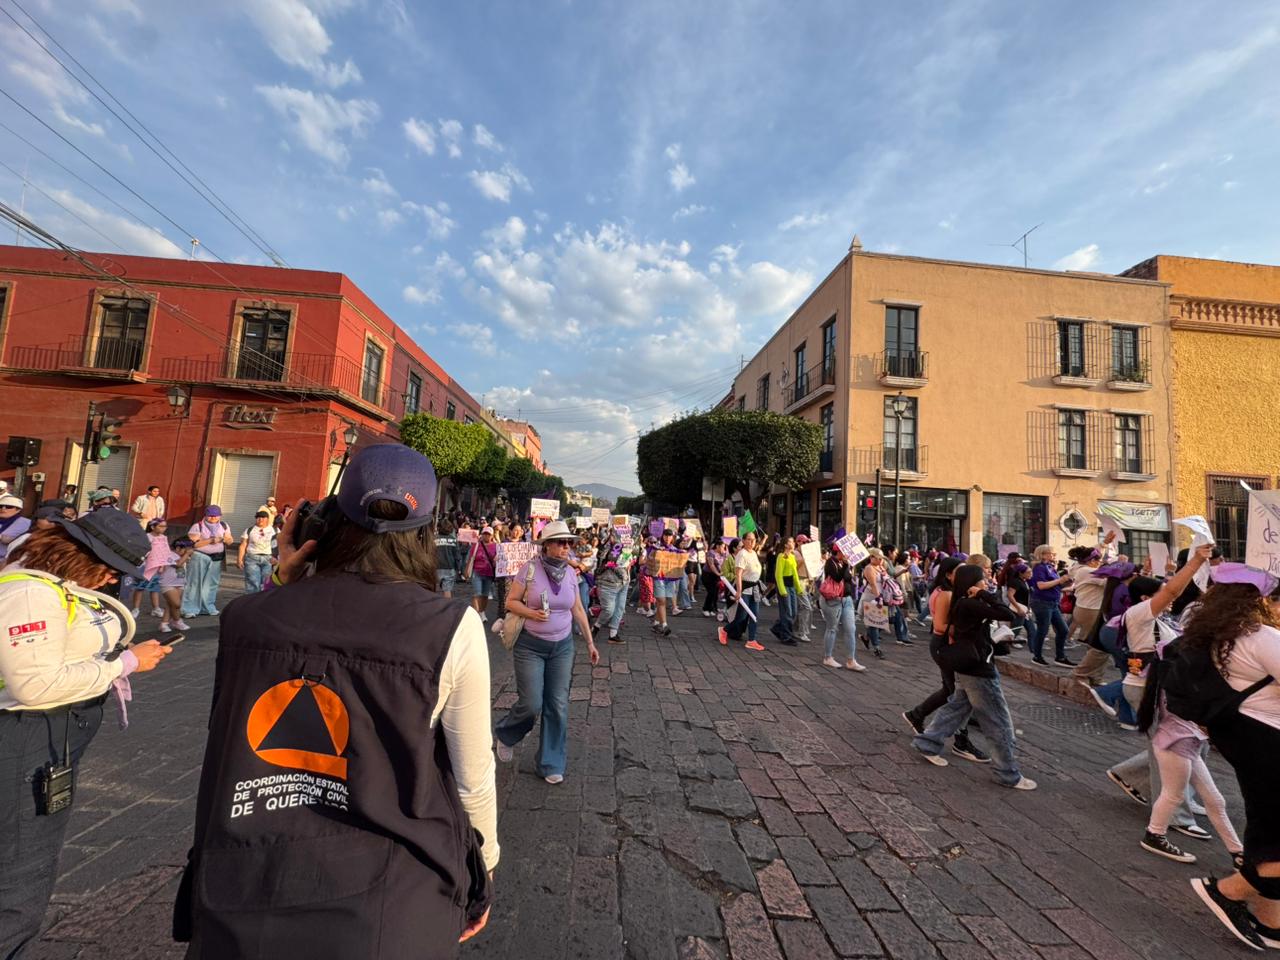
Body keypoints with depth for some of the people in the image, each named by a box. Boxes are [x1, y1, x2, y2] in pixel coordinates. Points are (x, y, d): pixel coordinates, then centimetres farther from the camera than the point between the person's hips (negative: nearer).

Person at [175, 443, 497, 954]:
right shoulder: (453, 628, -18)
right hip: (386, 910, -2)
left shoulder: (245, 614, -9)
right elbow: (473, 778, -8)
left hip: (239, 899, 2)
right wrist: (484, 863, 10)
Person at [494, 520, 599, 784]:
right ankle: (504, 735, 32)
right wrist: (532, 614, -25)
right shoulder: (530, 569, -14)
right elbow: (511, 601, -7)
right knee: (531, 704, -3)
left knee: (558, 707, 6)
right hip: (530, 646, -3)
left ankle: (550, 764, 25)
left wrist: (590, 642, 10)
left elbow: (578, 609, 8)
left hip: (562, 646, 4)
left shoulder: (570, 573, -2)